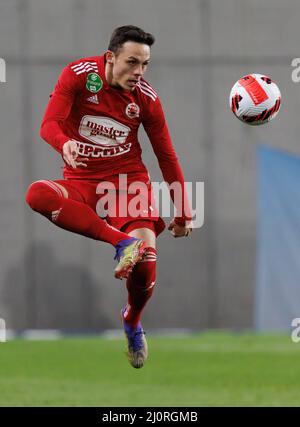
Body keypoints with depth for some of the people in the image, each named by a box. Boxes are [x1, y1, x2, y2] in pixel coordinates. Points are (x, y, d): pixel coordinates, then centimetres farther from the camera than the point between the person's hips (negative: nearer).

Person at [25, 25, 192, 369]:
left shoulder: (146, 97, -3)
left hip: (128, 180, 0)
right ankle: (121, 240, -36)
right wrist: (65, 144, -41)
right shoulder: (79, 74, -8)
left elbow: (167, 156, 6)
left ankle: (132, 320, 13)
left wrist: (183, 214, 8)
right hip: (82, 182, 0)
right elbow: (49, 124, -16)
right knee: (37, 194, -34)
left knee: (145, 262, -22)